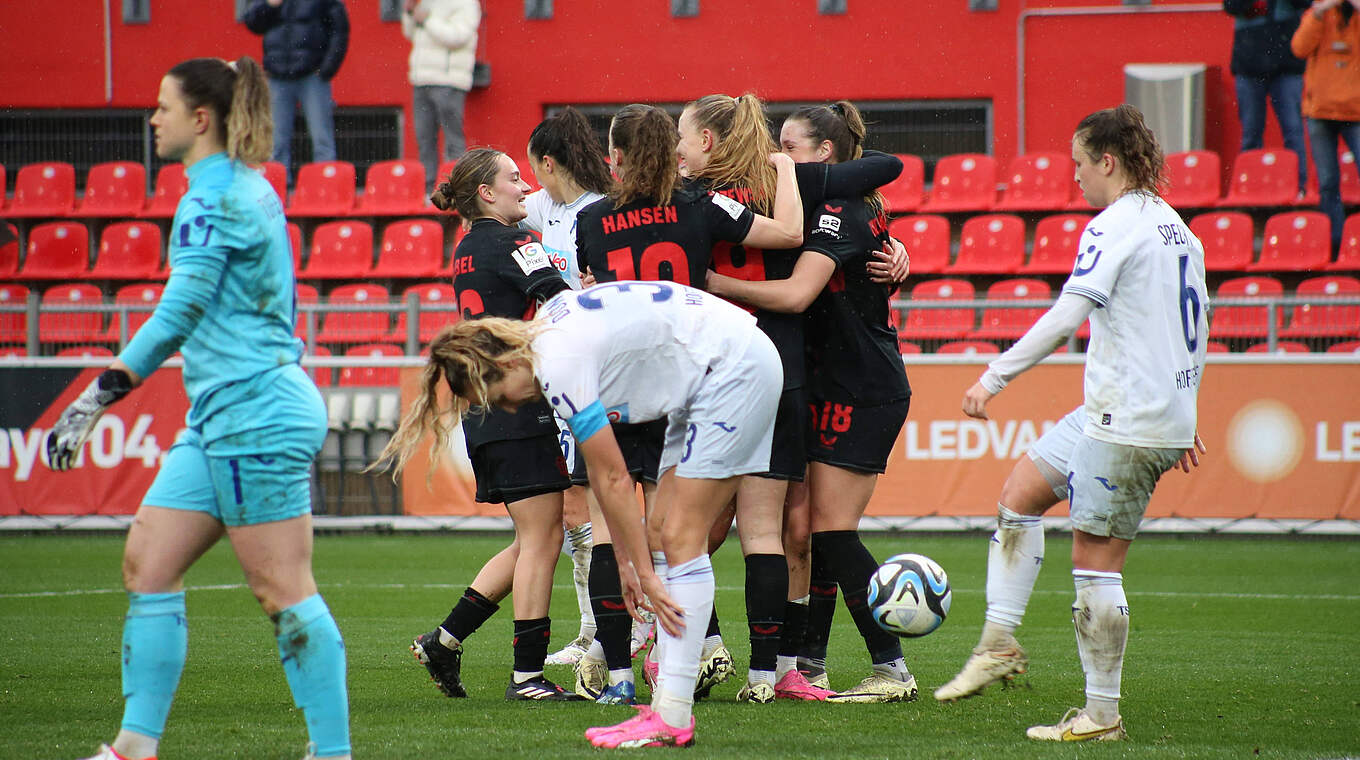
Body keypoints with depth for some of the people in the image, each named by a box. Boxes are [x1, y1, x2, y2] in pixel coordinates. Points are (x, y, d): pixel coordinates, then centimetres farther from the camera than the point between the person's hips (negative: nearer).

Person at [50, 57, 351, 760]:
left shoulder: (213, 198, -14)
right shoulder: (249, 188, 16)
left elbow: (176, 317, -20)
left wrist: (92, 403, -20)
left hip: (253, 413, -10)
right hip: (220, 420, 10)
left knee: (283, 590, -7)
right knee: (147, 563, 7)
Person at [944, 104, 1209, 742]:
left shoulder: (1115, 227, -13)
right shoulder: (1174, 225, 15)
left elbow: (1066, 316, -24)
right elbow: (1195, 324, 21)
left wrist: (993, 378, -24)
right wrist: (1183, 415, 29)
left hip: (1126, 425, -10)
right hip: (1168, 414, 10)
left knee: (1095, 562, -4)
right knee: (1022, 489, 16)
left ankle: (1102, 715, -1)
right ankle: (1000, 641, 15)